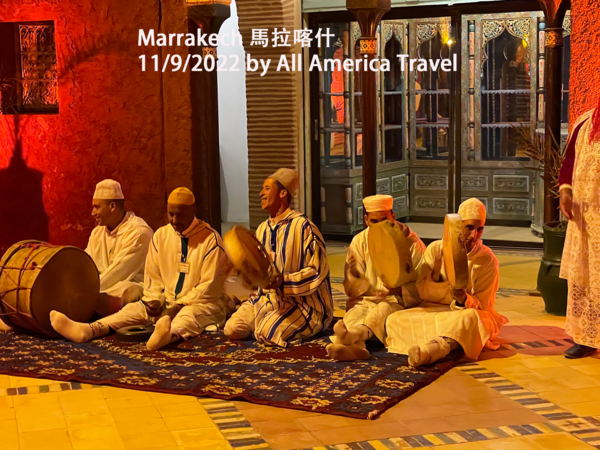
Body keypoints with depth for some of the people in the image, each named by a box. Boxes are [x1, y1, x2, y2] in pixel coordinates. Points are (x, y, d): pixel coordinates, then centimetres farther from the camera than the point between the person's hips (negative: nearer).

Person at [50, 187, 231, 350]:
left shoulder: (210, 239, -11)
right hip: (167, 302, 6)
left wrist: (179, 306, -20)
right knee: (134, 308, -17)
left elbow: (209, 285, -14)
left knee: (187, 315, -39)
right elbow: (153, 276, 10)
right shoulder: (160, 235, 6)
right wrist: (154, 300, -9)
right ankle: (87, 331, -40)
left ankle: (170, 334, -74)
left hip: (202, 303, -6)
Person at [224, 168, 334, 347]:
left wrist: (282, 281, -26)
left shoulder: (303, 227, -13)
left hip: (302, 302, -6)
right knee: (232, 329, -11)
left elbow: (316, 272, -15)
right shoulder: (263, 229, 11)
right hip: (268, 297, 7)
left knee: (267, 333, -28)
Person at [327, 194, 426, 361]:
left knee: (384, 310, -37)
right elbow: (351, 283, 5)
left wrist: (400, 290, -22)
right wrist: (375, 292, -15)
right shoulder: (359, 241, 9)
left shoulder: (411, 242, 1)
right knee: (353, 315, -32)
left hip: (400, 302, -2)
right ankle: (354, 345, -66)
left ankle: (353, 335, -68)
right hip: (367, 301, 3)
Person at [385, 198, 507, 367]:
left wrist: (464, 299, -28)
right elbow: (423, 290, -3)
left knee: (470, 317, -41)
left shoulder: (487, 260, -3)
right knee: (394, 320, -24)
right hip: (432, 311, 3)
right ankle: (448, 344, -40)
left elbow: (482, 304, -6)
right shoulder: (436, 249, 2)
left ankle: (435, 346, -64)